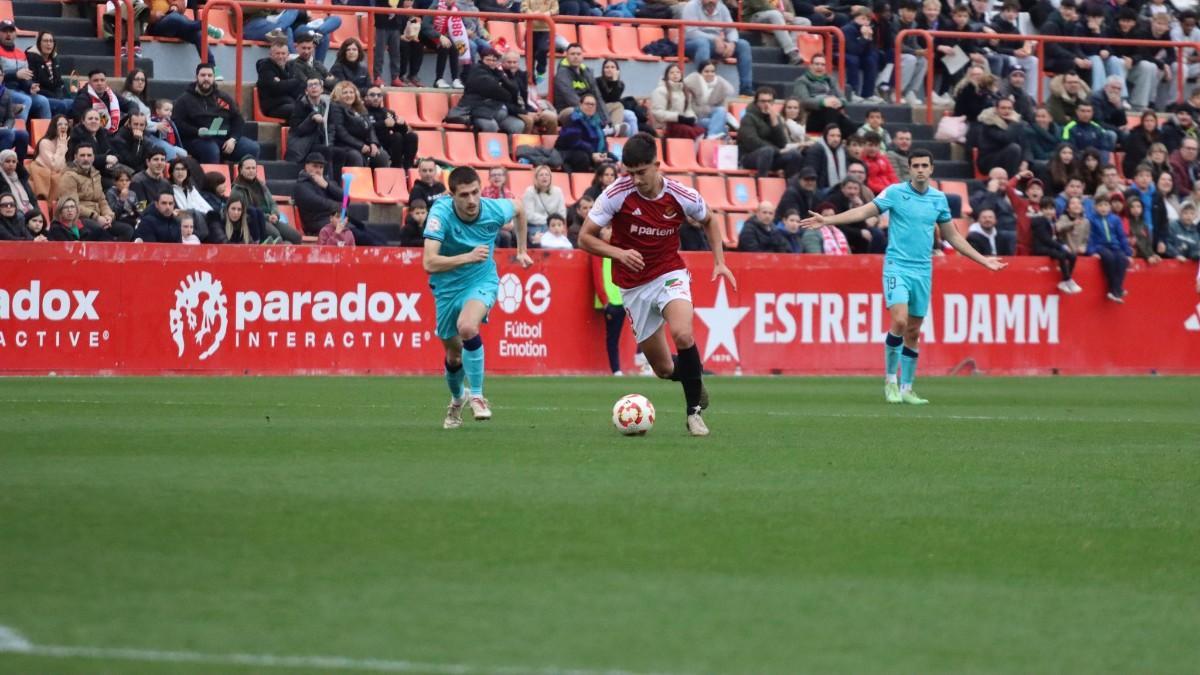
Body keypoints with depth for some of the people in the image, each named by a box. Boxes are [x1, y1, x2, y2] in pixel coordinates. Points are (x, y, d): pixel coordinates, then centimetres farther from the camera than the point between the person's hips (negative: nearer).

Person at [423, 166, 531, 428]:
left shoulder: (495, 210, -19)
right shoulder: (441, 213, -27)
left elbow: (518, 207, 8)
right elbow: (429, 263, -34)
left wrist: (522, 250, 12)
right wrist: (469, 257, -42)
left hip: (482, 281, -1)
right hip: (447, 288, 1)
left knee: (467, 327, -32)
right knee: (454, 355, 14)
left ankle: (477, 396, -16)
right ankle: (457, 398, 49)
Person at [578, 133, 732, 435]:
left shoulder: (682, 196, -12)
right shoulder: (617, 194, -16)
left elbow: (709, 221, 11)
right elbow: (585, 238, -10)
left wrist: (719, 262, 0)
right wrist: (618, 253, -26)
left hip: (670, 274, -1)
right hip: (634, 285, 1)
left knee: (682, 334, -31)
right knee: (664, 370, 2)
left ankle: (695, 410, -13)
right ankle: (694, 379, 40)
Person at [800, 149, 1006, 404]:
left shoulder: (938, 198, 9)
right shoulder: (895, 192, -4)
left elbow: (952, 236, 18)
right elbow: (864, 211, -12)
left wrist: (983, 260, 18)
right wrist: (828, 220, -25)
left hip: (923, 271, 4)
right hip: (897, 266, -4)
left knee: (913, 332, 7)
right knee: (899, 321, -20)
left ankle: (906, 388, 15)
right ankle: (890, 379, -4)